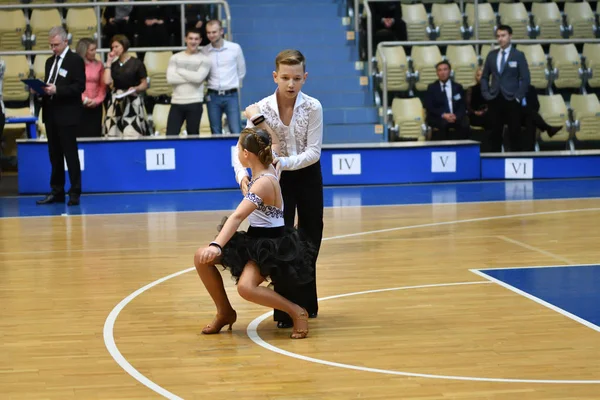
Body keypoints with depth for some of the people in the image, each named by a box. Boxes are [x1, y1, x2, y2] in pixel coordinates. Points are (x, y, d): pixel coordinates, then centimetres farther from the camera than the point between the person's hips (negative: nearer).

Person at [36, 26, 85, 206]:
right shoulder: (50, 61, 18)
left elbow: (79, 87, -13)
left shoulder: (75, 60, -5)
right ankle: (57, 192, 15)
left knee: (70, 154, -4)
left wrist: (57, 90, -22)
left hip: (67, 115, -7)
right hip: (51, 113, 7)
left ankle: (75, 193, 0)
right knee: (54, 155, 10)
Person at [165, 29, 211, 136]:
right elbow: (170, 78, -6)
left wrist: (180, 71, -4)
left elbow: (199, 77, -14)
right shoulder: (175, 58, 9)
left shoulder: (204, 59, 4)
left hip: (194, 103, -2)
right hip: (176, 102, 2)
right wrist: (191, 77, -10)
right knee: (170, 135, -3)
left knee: (193, 135, 5)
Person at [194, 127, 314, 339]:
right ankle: (225, 312, 12)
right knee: (201, 257, -2)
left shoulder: (263, 183, -25)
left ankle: (297, 312, -14)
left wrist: (217, 245, -46)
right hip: (255, 240, 10)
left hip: (272, 246, -10)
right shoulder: (266, 168, 1)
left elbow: (237, 217, -37)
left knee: (246, 287, -34)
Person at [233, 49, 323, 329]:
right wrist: (242, 174, -43)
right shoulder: (261, 109, -20)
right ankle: (285, 309, 3)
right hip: (278, 176, -1)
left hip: (307, 174, 1)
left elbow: (313, 152, -20)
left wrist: (284, 162, -34)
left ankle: (305, 302, 32)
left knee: (311, 236, 13)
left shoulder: (313, 107, -20)